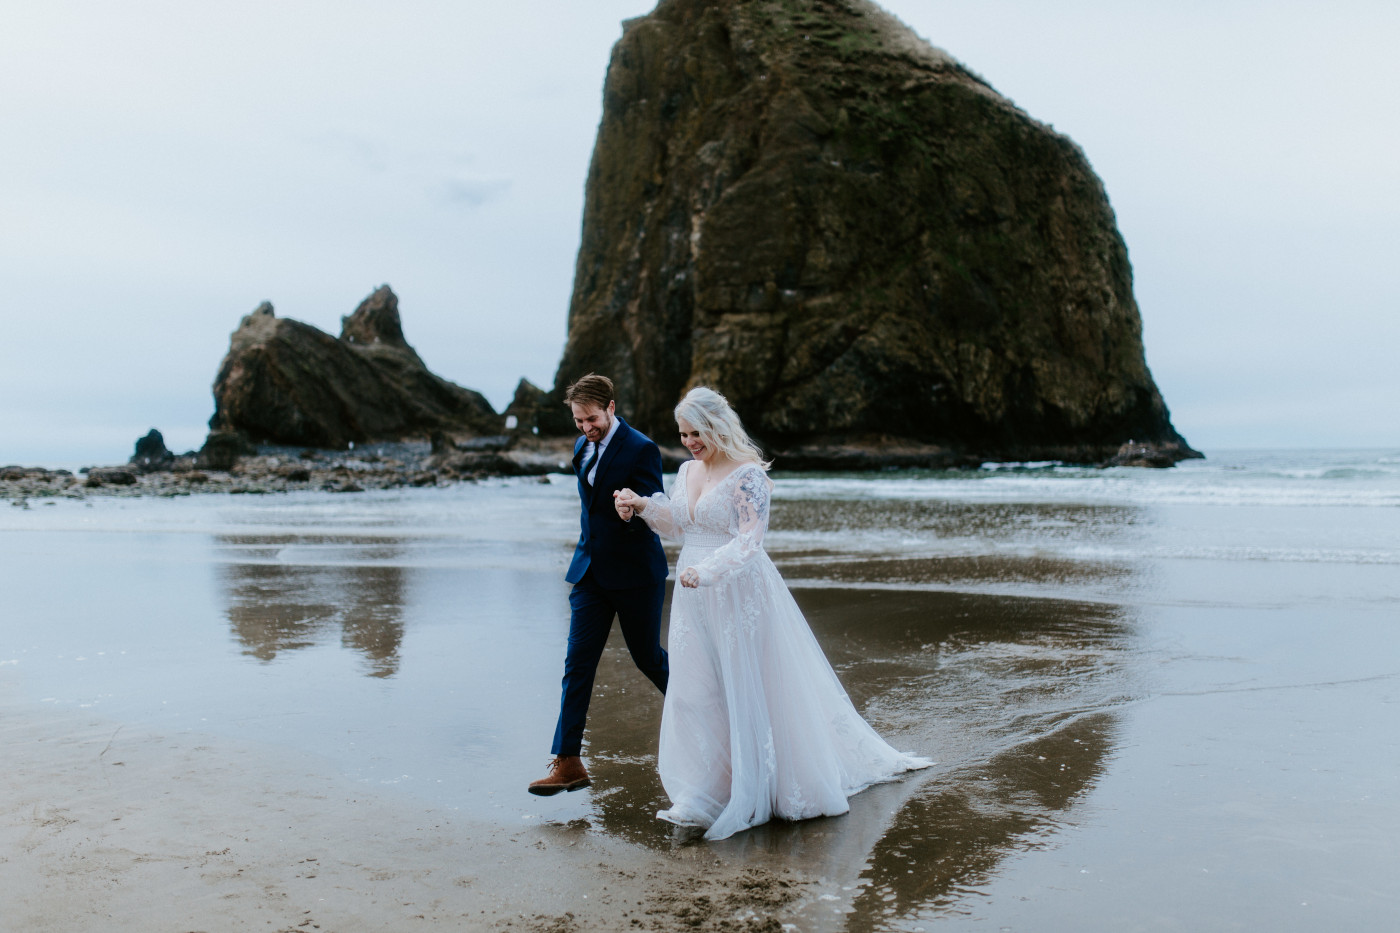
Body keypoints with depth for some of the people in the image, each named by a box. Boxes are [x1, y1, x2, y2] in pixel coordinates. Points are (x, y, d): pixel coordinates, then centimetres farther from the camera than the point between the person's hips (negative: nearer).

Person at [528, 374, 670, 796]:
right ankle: (568, 762, 1)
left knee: (648, 658, 8)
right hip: (590, 571, 6)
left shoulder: (641, 449, -15)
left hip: (634, 572, -6)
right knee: (577, 664, -1)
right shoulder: (582, 446, 8)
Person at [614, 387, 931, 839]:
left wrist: (706, 570, -36)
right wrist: (645, 505, 5)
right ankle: (703, 789, 14)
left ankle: (758, 786, 21)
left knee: (747, 688, 3)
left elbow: (749, 540, -23)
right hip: (694, 597, 7)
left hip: (739, 593, -7)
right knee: (694, 689, 6)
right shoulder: (687, 470, 9)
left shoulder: (748, 475, -15)